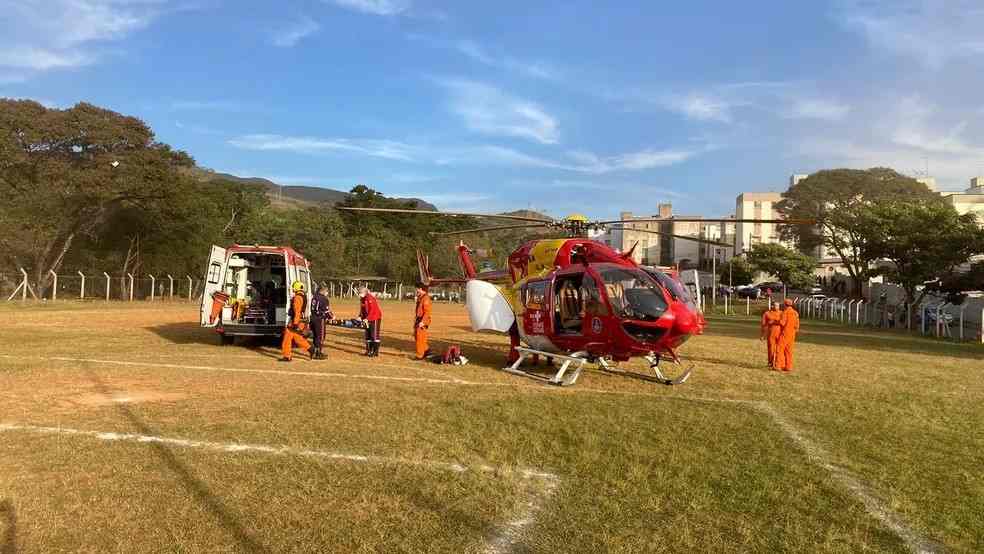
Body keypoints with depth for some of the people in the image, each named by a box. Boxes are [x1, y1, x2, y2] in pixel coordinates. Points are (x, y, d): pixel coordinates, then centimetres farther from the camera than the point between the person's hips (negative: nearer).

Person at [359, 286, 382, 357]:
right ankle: (369, 350, 20)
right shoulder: (362, 300, 8)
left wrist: (367, 318, -26)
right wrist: (360, 317, -1)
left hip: (375, 318, -9)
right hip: (367, 319, 9)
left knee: (374, 335, -8)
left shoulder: (371, 298, -20)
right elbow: (362, 310, 14)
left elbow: (372, 310, -24)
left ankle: (376, 351, -4)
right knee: (368, 335, 12)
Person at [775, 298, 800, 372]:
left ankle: (779, 365, -8)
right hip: (792, 334, 7)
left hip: (785, 333, -7)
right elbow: (797, 325, 9)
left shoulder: (785, 312, -12)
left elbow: (782, 323, -18)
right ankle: (788, 366, 10)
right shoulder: (795, 313, 8)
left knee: (780, 349, -3)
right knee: (788, 350, 11)